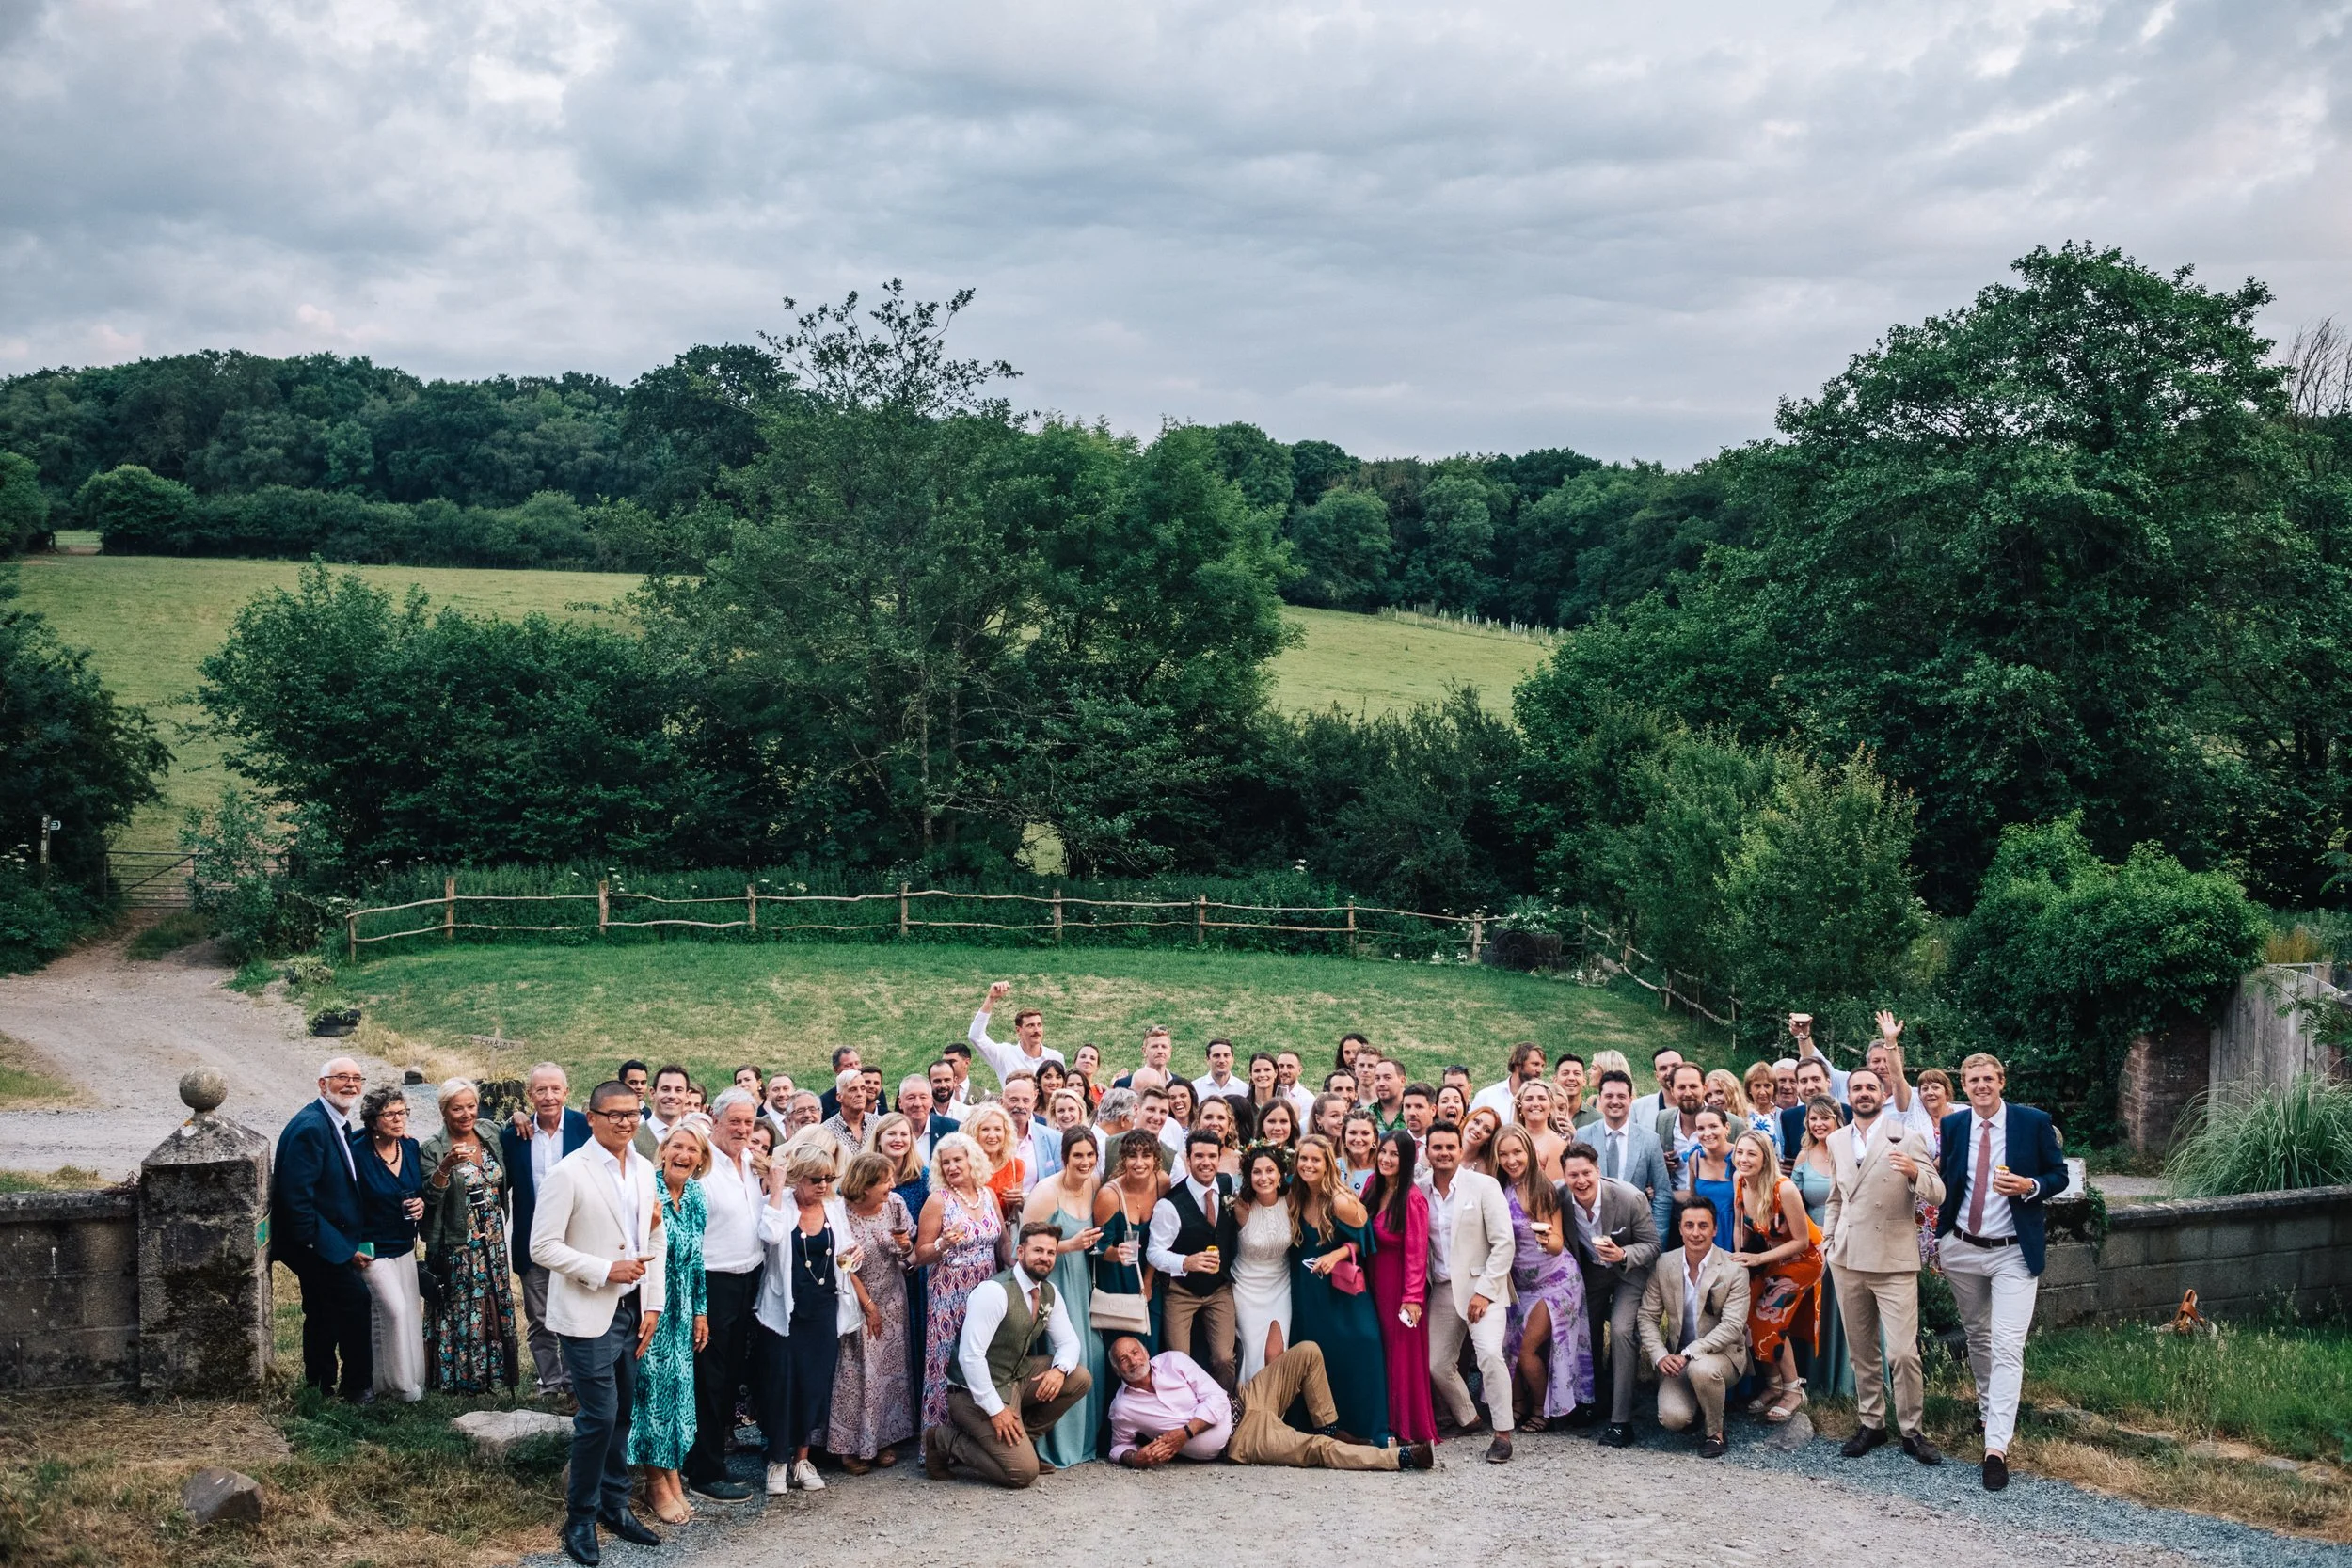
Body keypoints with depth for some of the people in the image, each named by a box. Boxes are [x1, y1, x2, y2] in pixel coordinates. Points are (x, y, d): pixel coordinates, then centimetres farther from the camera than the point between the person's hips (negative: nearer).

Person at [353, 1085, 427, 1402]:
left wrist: (421, 1204, -6)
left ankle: (410, 1380, 19)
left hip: (404, 1246, 6)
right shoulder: (358, 1152, -16)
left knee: (410, 1312, 8)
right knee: (395, 1310, -15)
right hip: (373, 1249, -6)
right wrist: (355, 1248, -14)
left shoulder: (411, 1147, 2)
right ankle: (401, 1386, -4)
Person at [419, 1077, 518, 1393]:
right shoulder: (432, 1149, -10)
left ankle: (492, 1371, 23)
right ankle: (460, 1377, 11)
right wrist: (446, 1166, -36)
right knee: (459, 1312, 1)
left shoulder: (490, 1136, 4)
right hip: (456, 1247, -5)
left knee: (496, 1308, 11)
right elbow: (430, 1197, -18)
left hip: (493, 1244, 5)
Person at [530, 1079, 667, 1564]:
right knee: (600, 1415, -6)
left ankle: (614, 1505, 27)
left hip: (632, 1308, 6)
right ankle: (580, 1519, 10)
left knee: (622, 1412, 12)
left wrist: (653, 1305, 6)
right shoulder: (568, 1173, -13)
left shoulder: (644, 1170, 6)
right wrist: (605, 1270, -18)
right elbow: (542, 1247, -14)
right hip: (587, 1314, -6)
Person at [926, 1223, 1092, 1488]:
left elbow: (1068, 1341, 9)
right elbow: (970, 1355, -27)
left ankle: (1022, 1439, 8)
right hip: (976, 1392, -8)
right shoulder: (995, 1291, -23)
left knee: (1080, 1378, -5)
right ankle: (946, 1440, 1)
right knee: (1024, 1473, -16)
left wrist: (1060, 1369, -15)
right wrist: (996, 1410, -25)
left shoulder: (1049, 1293, 3)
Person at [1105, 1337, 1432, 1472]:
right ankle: (1404, 1458, -20)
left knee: (1307, 1353, -7)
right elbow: (1118, 1447, 10)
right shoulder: (1123, 1409, -5)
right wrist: (1136, 1458, -14)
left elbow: (1215, 1400, -4)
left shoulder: (1172, 1361, 0)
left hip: (1243, 1402, 4)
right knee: (1318, 1450, -20)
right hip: (1241, 1443, -4)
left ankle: (1330, 1431, 7)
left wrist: (1184, 1433, -18)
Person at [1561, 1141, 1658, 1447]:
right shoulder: (1558, 1197, -21)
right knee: (1585, 1333, 8)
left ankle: (1621, 1419, -14)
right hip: (1590, 1270, 4)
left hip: (1628, 1271, -4)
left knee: (1621, 1329, -21)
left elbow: (1651, 1245, -18)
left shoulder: (1631, 1198, -30)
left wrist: (1623, 1255, -35)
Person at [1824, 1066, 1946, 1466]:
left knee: (1902, 1352, -9)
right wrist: (1828, 1242, 14)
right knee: (1862, 1350, 10)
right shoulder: (1836, 1140, 11)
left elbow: (1937, 1194, -7)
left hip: (1895, 1260, -4)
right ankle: (1871, 1422, 22)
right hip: (1848, 1259, 4)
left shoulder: (1907, 1136, -3)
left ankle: (1912, 1429, 5)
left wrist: (1916, 1173, -27)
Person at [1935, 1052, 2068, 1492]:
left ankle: (1996, 1447, -15)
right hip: (1962, 1250, 4)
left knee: (2007, 1348, -12)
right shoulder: (1952, 1126, 3)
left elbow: (2059, 1175, 0)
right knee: (1977, 1338, 18)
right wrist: (1938, 1237, 6)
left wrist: (2030, 1187, -20)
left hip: (2014, 1253, -4)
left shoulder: (2034, 1122, -6)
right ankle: (1988, 1412, 38)